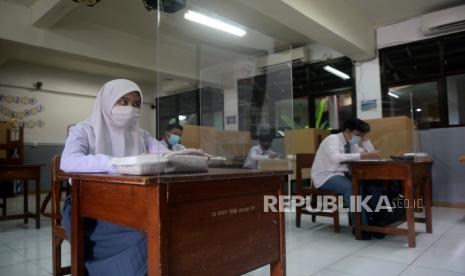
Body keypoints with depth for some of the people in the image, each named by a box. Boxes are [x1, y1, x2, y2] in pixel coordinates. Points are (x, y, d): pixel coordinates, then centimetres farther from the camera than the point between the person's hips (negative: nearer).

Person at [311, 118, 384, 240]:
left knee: (374, 185, -13)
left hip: (344, 174, 8)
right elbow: (336, 158, -36)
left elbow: (370, 155, 9)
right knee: (352, 188, -35)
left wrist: (365, 139, -1)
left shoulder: (352, 143, 9)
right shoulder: (332, 139, -15)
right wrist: (362, 155, -39)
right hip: (326, 177, -7)